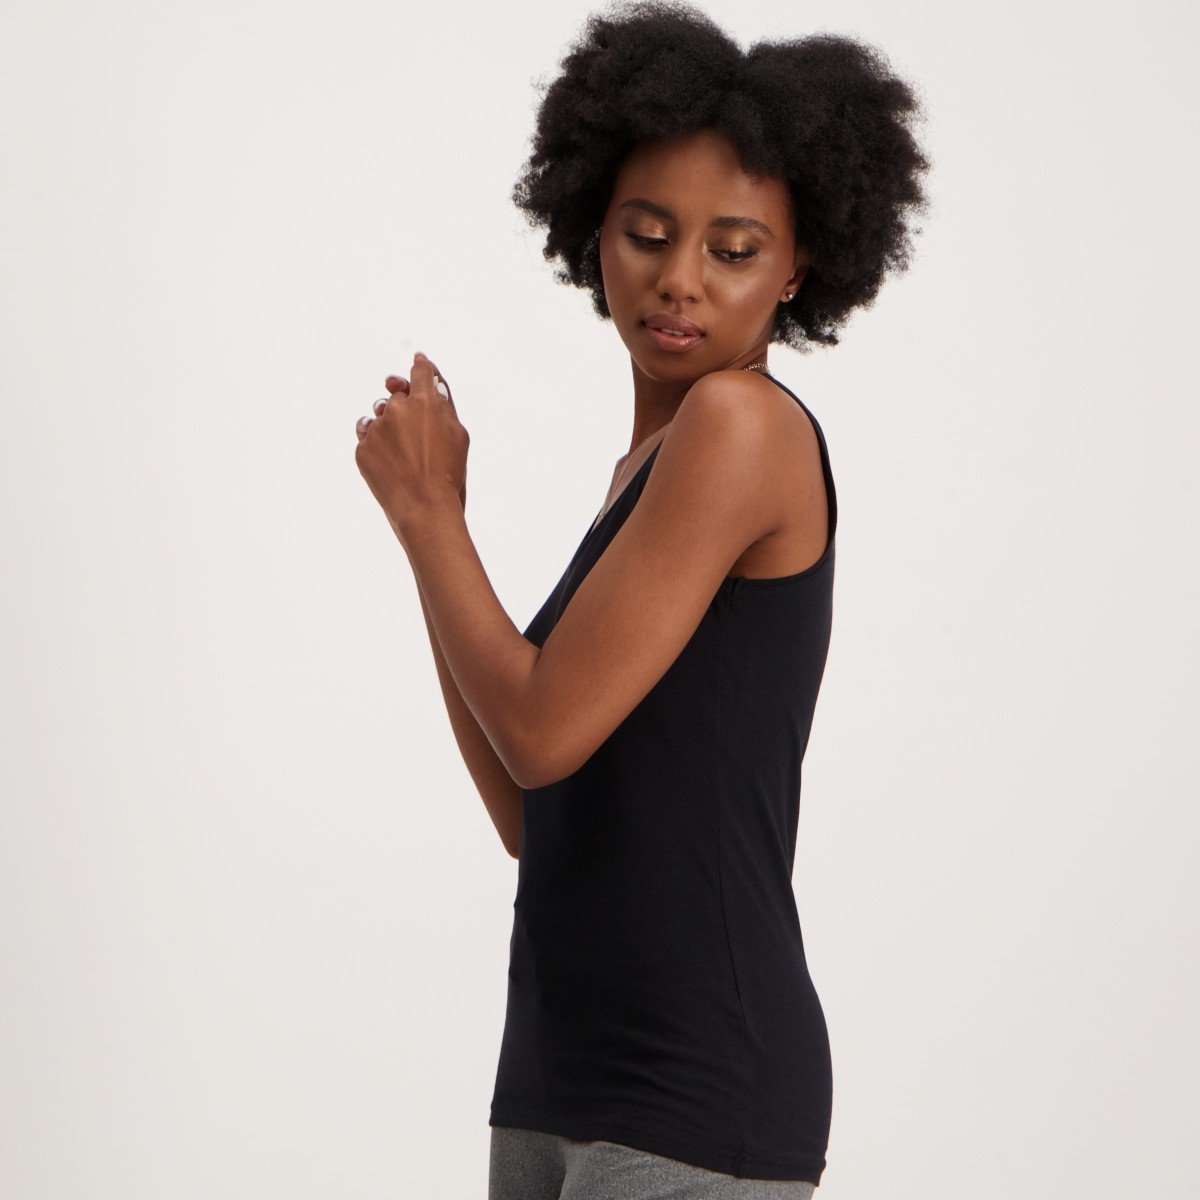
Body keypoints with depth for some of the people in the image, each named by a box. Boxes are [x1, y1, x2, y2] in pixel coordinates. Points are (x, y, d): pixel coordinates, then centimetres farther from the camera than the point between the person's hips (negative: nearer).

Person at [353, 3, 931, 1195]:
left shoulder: (748, 424, -12)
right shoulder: (652, 470, 14)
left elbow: (545, 731, -17)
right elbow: (532, 817, 13)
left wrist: (426, 510, -2)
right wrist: (432, 520, 10)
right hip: (562, 1092, 9)